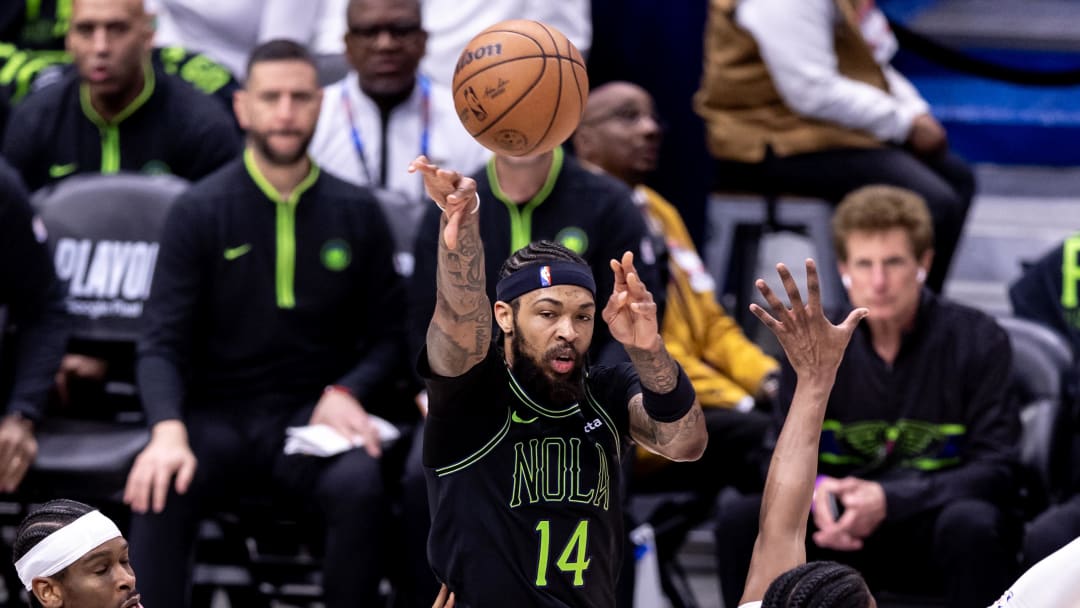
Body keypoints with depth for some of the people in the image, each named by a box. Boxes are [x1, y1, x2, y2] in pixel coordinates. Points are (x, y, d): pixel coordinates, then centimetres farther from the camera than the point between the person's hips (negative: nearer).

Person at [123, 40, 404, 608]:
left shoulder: (356, 213, 7)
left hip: (314, 416, 1)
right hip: (219, 415, -1)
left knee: (360, 487, -33)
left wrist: (346, 393, -11)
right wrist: (168, 430, -23)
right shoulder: (199, 210, 1)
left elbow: (387, 336, 11)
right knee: (160, 490, -33)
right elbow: (162, 343, -4)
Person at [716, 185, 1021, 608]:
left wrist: (888, 500, -28)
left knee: (970, 523, -37)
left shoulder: (978, 340, -9)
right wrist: (815, 490, -23)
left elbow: (993, 468, -13)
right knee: (742, 523, -20)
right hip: (848, 537, 3)